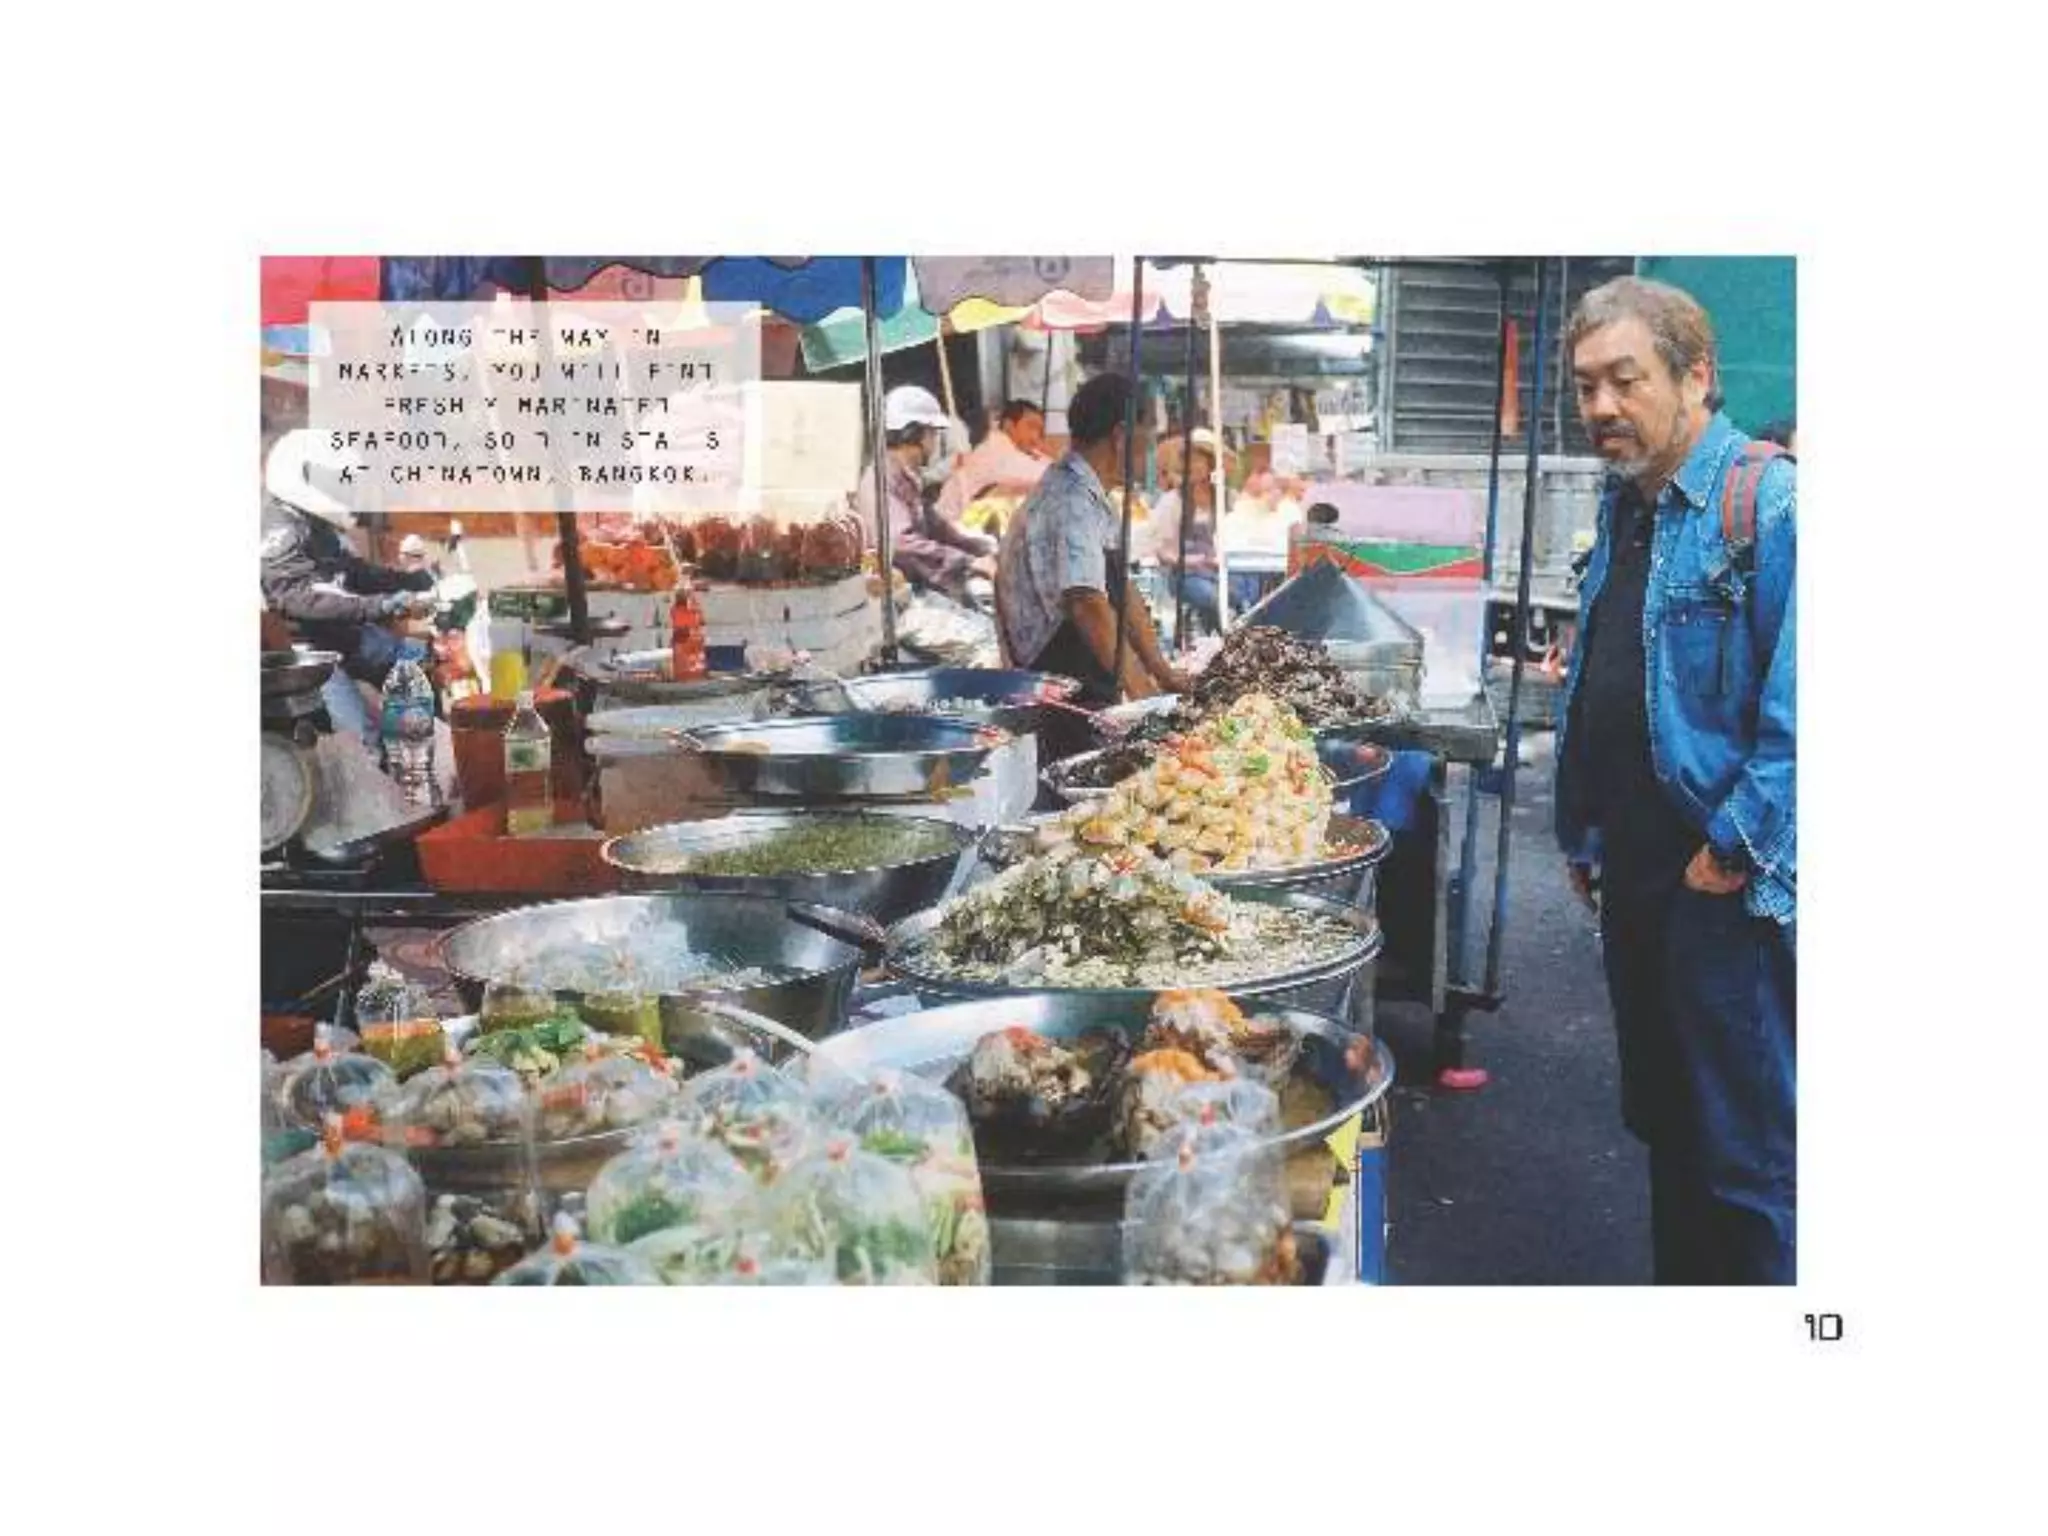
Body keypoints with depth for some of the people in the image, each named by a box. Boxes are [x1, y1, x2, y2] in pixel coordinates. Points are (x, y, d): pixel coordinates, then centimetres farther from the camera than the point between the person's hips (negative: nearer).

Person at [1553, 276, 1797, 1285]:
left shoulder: (1770, 505, -15)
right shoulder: (1625, 505, 12)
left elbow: (1797, 714, -21)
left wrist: (1733, 852, -18)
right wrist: (1582, 838, 18)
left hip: (1727, 888, -9)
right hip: (1635, 870, 9)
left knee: (1746, 1154, 0)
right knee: (1663, 1121, 19)